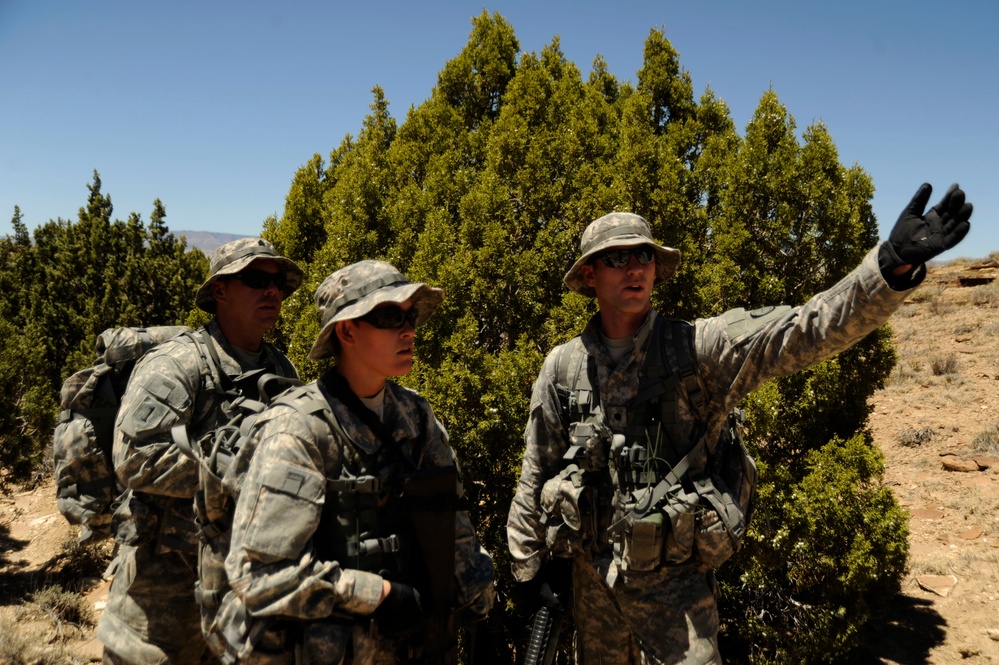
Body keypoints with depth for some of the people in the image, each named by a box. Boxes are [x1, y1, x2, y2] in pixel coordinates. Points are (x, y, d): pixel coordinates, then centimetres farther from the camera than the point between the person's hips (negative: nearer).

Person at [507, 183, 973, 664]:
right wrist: (527, 564, 10)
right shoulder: (562, 366, -4)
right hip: (590, 574, 3)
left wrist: (893, 264, -38)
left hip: (673, 577, -2)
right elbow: (537, 476, 5)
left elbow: (805, 331, -24)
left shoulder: (697, 348, -10)